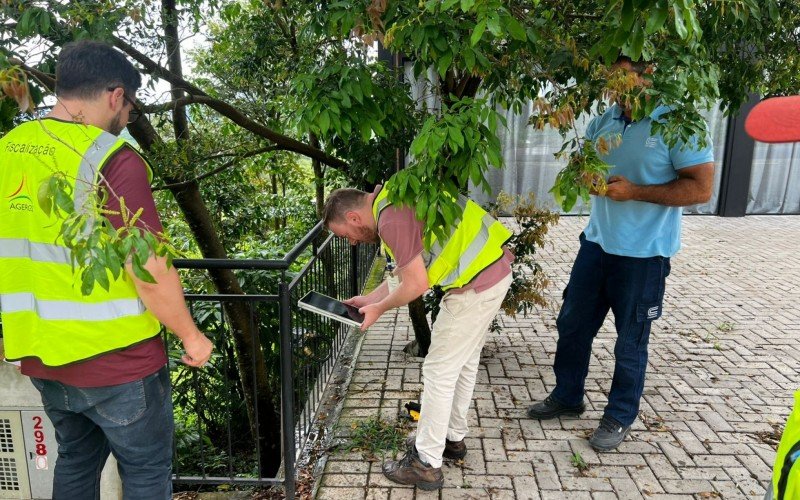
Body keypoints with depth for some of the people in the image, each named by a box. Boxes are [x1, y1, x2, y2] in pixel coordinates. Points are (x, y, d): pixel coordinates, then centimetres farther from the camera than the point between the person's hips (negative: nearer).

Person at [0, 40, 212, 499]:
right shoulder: (113, 159, -19)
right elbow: (151, 271, -23)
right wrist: (191, 336, -8)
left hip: (42, 355, 7)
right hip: (114, 359, -7)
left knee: (76, 461, 26)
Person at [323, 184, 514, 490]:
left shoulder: (391, 219, -19)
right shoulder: (391, 200, 13)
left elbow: (417, 284, -18)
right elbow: (409, 270, 18)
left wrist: (379, 308, -2)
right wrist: (368, 299, 15)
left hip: (477, 282, -10)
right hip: (493, 268, 10)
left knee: (439, 370, 1)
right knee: (464, 361, 22)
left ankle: (426, 464, 14)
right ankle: (452, 438, 39)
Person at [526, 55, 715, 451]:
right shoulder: (603, 122, 5)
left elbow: (701, 188, -16)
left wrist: (635, 192, -21)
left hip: (643, 253, -6)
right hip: (597, 241, 6)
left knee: (630, 341, 9)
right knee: (572, 324, 14)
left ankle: (620, 417, 29)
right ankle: (567, 397, 34)